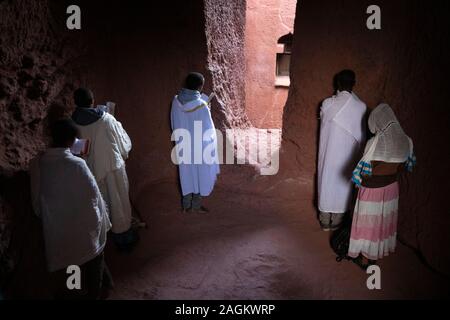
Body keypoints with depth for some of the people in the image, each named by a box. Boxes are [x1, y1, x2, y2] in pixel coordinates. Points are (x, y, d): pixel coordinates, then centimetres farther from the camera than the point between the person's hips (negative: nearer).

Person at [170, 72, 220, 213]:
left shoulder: (176, 101, -7)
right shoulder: (201, 105, -23)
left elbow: (174, 123, 5)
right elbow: (208, 130, -17)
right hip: (199, 146, -5)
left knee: (186, 173, 17)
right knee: (199, 174, 12)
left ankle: (186, 205, 27)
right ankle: (196, 205, 24)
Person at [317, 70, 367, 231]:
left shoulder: (327, 103, -10)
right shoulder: (360, 107, -11)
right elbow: (361, 134, -1)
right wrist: (359, 154, 13)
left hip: (328, 152, 1)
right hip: (347, 154, 0)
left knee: (327, 179, 12)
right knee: (342, 183, 13)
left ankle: (325, 221, 23)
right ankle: (336, 221, 24)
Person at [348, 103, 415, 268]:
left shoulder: (375, 143, -26)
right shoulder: (405, 141, -8)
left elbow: (366, 172, -23)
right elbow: (404, 166, 5)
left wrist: (358, 182, -3)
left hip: (372, 190, -6)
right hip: (392, 188, 6)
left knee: (368, 222, 12)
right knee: (384, 220, 22)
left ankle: (365, 258, 27)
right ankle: (377, 254, 40)